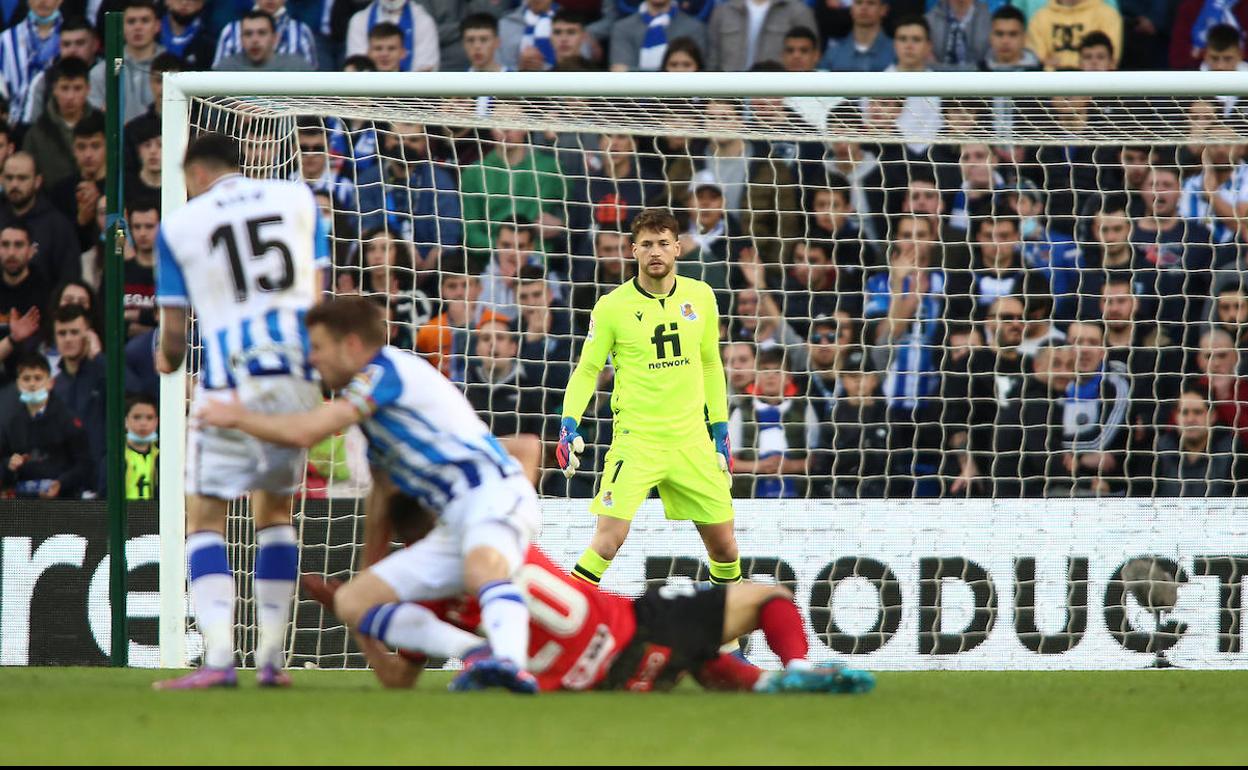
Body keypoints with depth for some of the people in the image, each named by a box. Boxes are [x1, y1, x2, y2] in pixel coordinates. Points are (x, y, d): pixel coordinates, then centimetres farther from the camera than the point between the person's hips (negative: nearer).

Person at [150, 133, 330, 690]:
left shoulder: (180, 224, 5)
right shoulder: (298, 198, 12)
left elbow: (175, 330, 7)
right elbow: (315, 289, 11)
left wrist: (168, 360, 29)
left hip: (231, 377, -3)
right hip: (300, 369, 3)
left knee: (205, 517, 1)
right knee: (275, 508, 19)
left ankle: (219, 656, -18)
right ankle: (271, 657, 13)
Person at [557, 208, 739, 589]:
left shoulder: (700, 297, 4)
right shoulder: (611, 307, -6)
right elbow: (587, 370, 1)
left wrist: (721, 429, 15)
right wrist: (569, 424, -12)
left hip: (692, 440, 3)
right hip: (635, 440, -3)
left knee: (723, 543, 7)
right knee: (609, 537, -18)